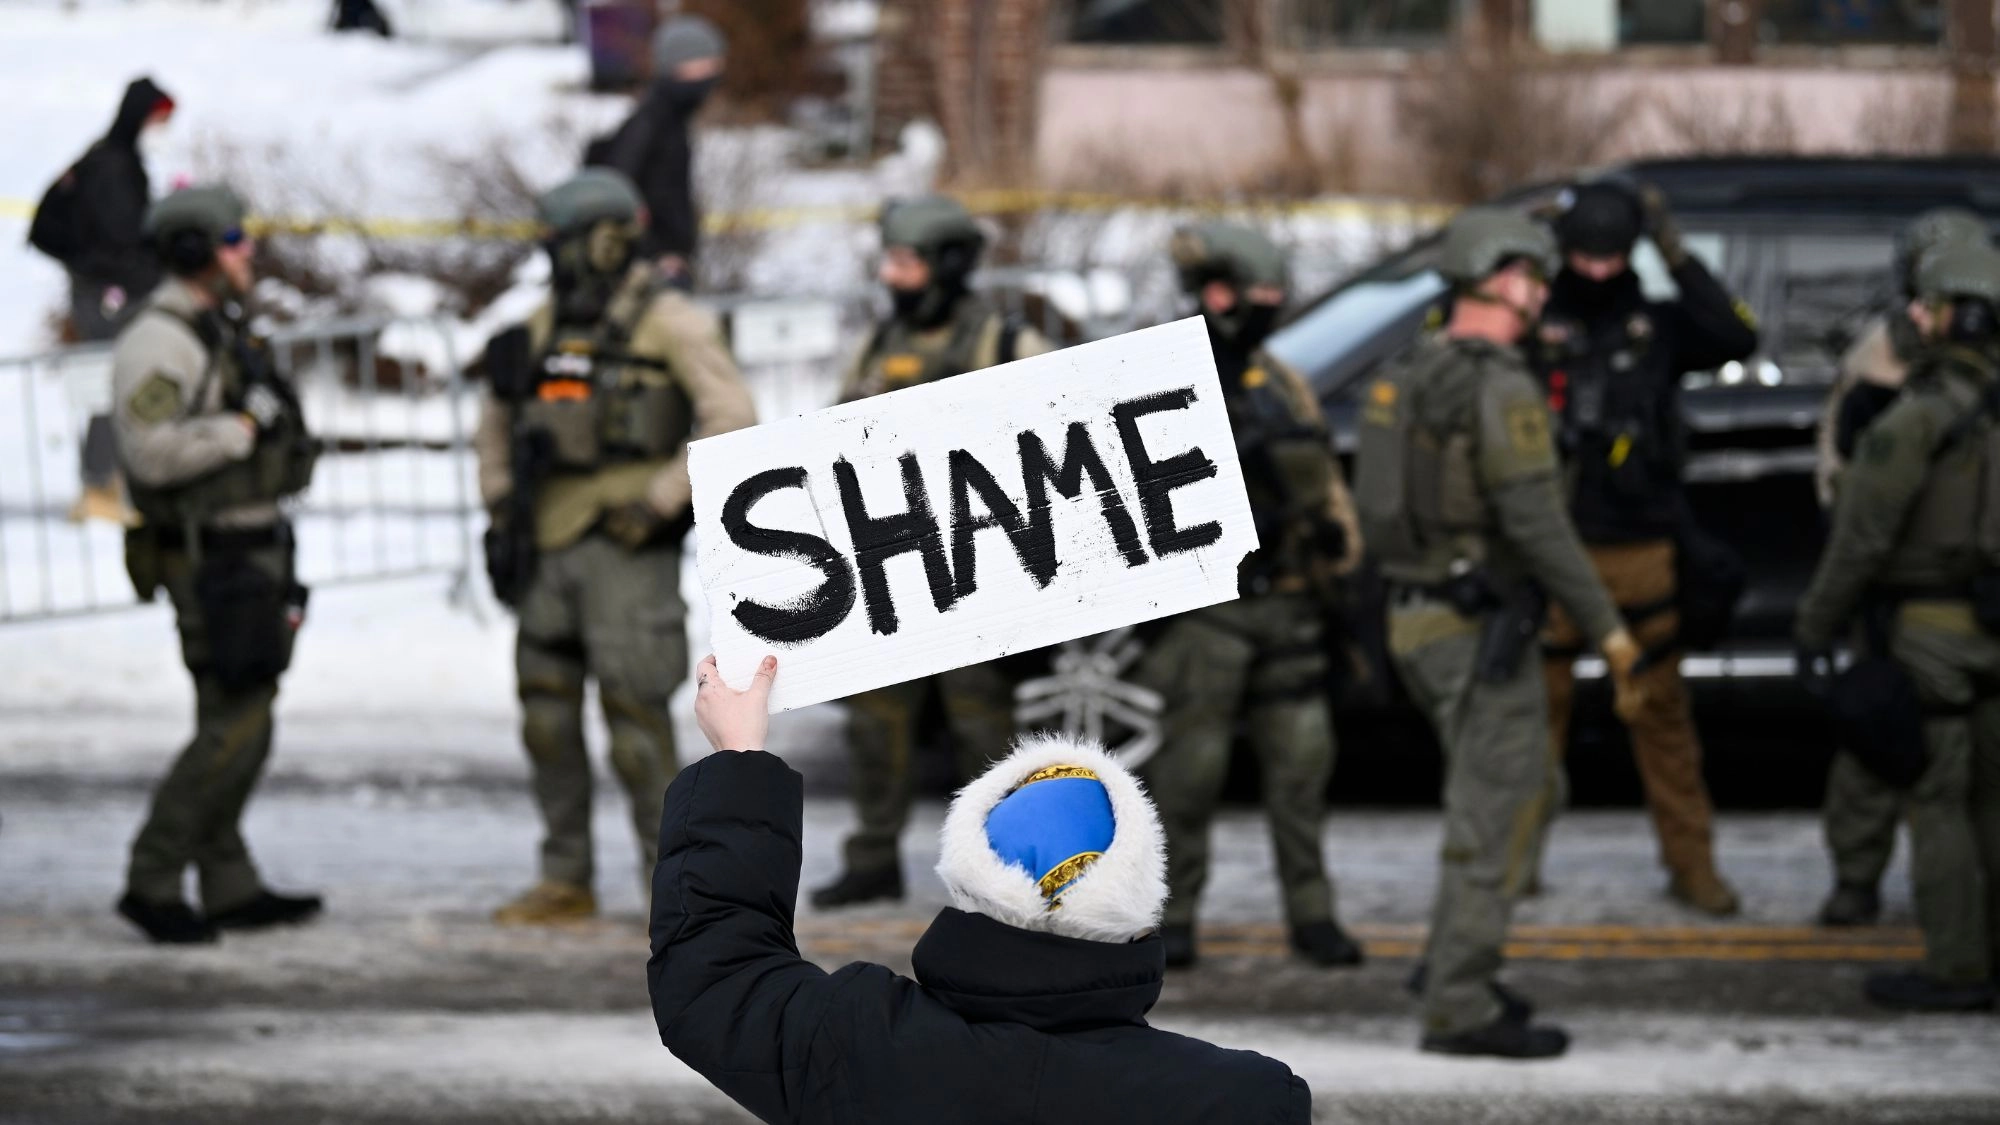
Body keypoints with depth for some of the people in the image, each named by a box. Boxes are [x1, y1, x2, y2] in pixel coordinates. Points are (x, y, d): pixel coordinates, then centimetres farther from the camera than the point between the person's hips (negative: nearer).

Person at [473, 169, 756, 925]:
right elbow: (499, 417, 27)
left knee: (633, 712, -8)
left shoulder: (669, 322, -7)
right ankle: (566, 882, 15)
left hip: (626, 547, -7)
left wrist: (661, 501, -17)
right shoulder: (549, 323, 14)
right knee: (547, 715, 7)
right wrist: (500, 500, 15)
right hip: (549, 545, 7)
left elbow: (732, 418, -15)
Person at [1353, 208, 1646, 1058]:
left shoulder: (1407, 375, 12)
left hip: (1418, 617, 9)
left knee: (1498, 796, 21)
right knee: (1495, 816, -5)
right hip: (1481, 628, -9)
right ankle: (1460, 1006, -4)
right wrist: (1605, 627, -17)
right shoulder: (1501, 387, -17)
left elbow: (1386, 505, 17)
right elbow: (1537, 523, -22)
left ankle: (1454, 965, 24)